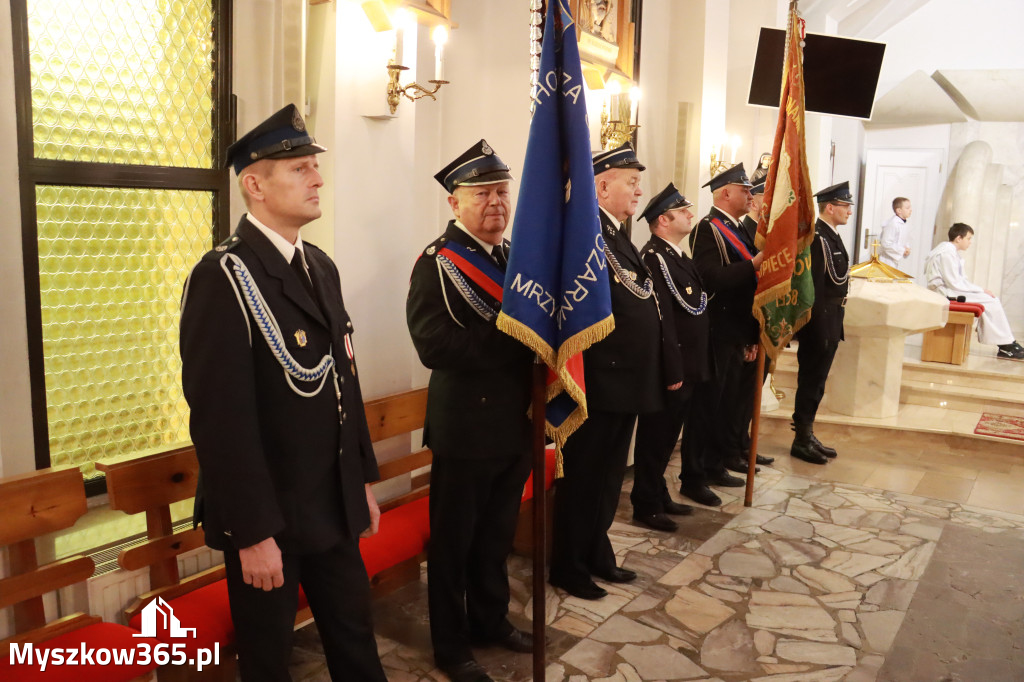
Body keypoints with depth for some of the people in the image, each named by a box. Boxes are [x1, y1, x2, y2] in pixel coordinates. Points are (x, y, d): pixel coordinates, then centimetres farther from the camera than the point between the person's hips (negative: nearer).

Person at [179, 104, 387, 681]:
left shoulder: (322, 267, 8)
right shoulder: (222, 277, -18)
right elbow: (221, 418, -21)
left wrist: (363, 480, 12)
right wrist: (253, 533, -20)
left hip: (333, 505, 7)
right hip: (266, 513, -6)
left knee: (355, 635, 19)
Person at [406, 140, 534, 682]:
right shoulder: (437, 264, -12)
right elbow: (436, 346, -26)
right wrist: (517, 340, -23)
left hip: (516, 426, 7)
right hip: (467, 429, -7)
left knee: (497, 535, 22)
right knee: (454, 542, 11)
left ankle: (491, 620, 42)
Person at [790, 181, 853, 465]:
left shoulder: (831, 236, 14)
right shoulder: (817, 238, -17)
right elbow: (813, 287, -21)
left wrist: (835, 325, 16)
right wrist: (819, 328, -21)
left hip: (830, 322, 10)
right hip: (819, 322, -10)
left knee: (816, 381, 16)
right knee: (811, 381, -1)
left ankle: (807, 435, 26)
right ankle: (802, 441, 10)